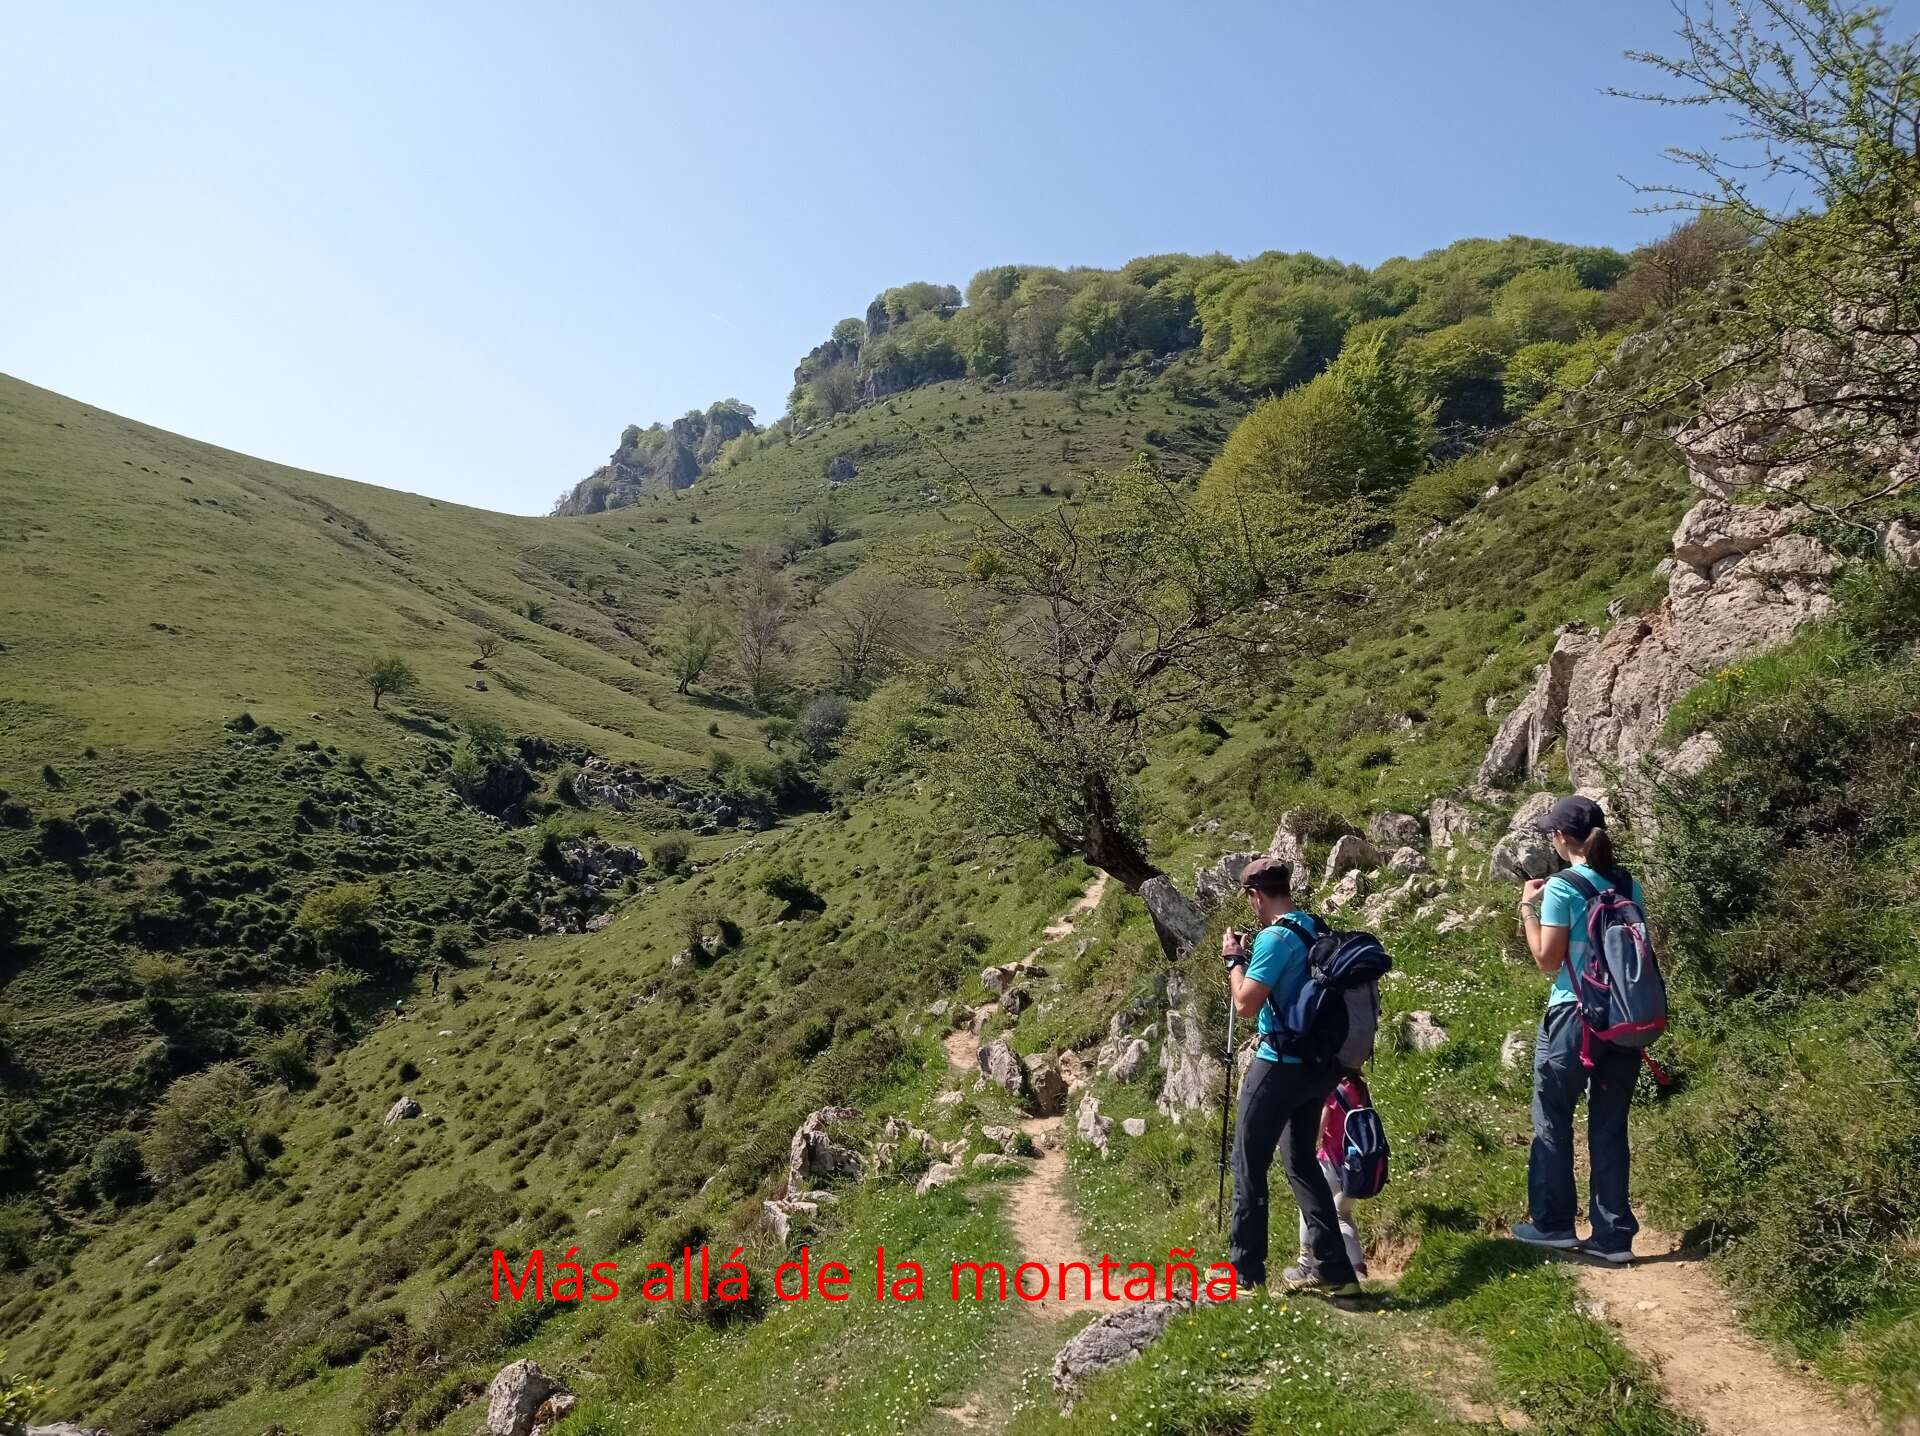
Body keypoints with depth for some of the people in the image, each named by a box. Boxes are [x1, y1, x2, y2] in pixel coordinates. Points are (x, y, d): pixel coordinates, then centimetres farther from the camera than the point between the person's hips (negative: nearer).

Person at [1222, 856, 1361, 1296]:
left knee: (1248, 1166, 4)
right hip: (1319, 1063, 8)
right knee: (1303, 1161, 18)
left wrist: (1234, 959, -7)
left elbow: (1245, 1004, -18)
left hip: (1281, 1065, -8)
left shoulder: (1275, 937, -18)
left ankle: (1244, 1270, 12)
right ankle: (1332, 1268, 17)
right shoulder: (1318, 931, 8)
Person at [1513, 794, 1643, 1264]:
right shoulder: (1629, 884, 6)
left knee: (1553, 1122, 8)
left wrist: (1527, 908, -1)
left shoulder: (1562, 888, -12)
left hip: (1575, 1016, -6)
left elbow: (1547, 961, -11)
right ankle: (1613, 1235, 15)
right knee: (1610, 1126, 11)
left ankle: (1552, 1224, 15)